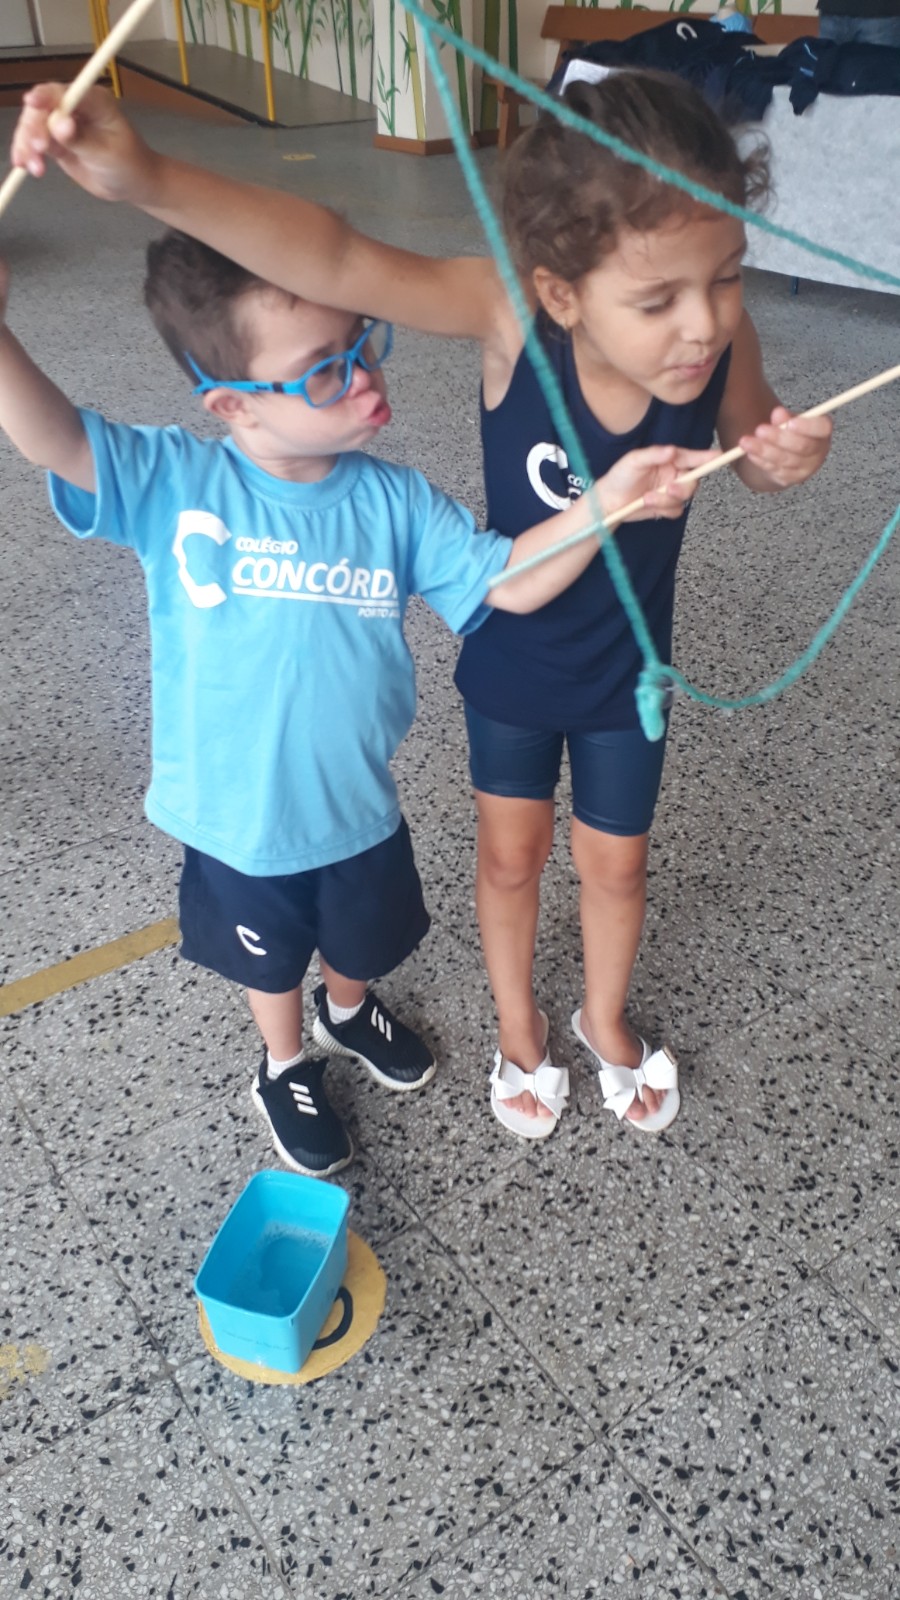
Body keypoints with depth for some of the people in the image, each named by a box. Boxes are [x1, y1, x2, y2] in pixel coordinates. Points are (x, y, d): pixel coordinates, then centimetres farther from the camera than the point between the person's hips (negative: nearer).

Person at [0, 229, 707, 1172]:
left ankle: (348, 1009, 66)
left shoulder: (393, 503, -12)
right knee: (271, 960, 25)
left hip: (358, 809, 2)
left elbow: (508, 581, -14)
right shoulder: (173, 484, -18)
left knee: (362, 940, 30)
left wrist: (604, 501, -29)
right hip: (236, 822, -2)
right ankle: (284, 1067, 58)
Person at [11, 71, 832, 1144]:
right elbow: (341, 263, -47)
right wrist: (149, 181, -60)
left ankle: (605, 1017, 51)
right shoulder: (513, 315, -32)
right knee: (511, 855, 18)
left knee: (615, 863, 19)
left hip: (625, 668, 2)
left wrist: (785, 457, -27)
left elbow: (750, 445, -3)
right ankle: (518, 1026, 48)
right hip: (509, 660, -1)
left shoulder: (720, 337, -25)